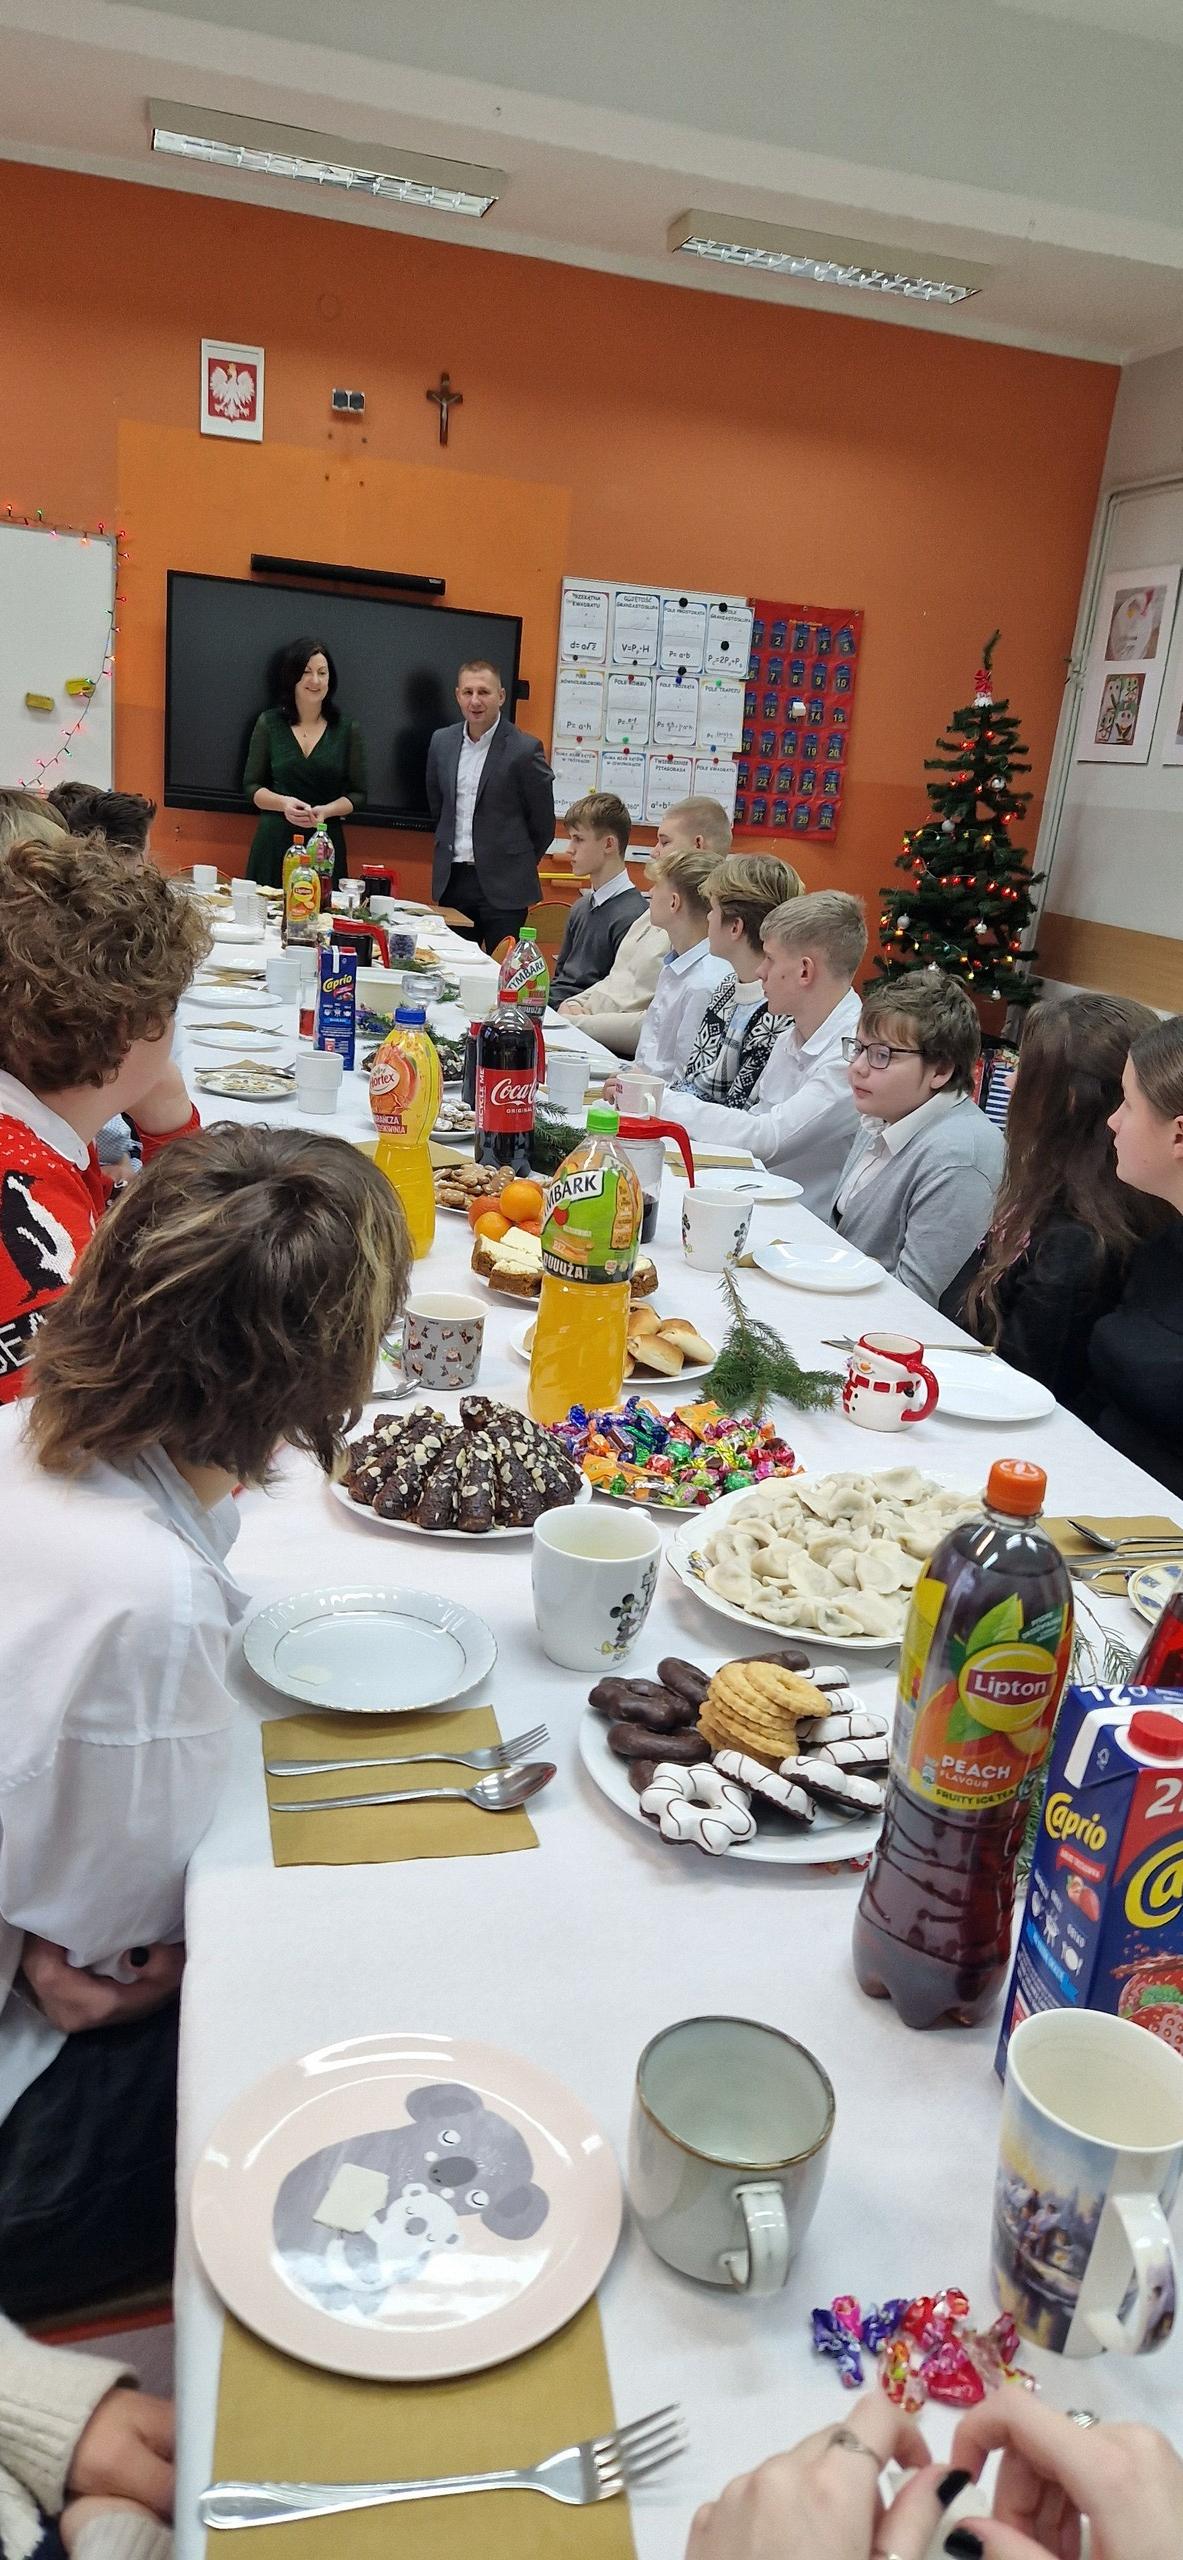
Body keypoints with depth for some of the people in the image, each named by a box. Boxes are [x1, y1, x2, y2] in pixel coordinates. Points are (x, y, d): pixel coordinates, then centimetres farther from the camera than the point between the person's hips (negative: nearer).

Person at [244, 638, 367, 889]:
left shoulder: (348, 730, 5)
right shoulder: (269, 723, 7)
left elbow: (358, 795, 6)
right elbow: (252, 786, 8)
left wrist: (326, 811, -12)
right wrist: (283, 803, -11)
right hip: (274, 842, 0)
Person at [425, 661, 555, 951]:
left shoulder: (525, 749, -9)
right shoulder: (442, 742, 7)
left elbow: (543, 823, -1)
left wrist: (518, 867, 7)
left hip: (502, 885, -5)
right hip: (451, 881, 5)